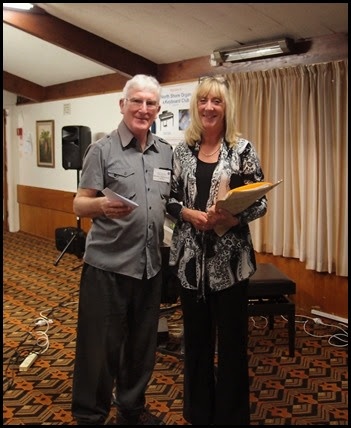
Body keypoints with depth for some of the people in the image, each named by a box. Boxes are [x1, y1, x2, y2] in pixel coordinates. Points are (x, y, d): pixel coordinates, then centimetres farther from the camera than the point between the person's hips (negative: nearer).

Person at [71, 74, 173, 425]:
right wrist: (102, 205, -28)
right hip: (107, 264, -4)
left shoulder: (167, 152, 10)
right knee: (100, 345, 4)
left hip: (150, 264, 5)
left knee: (142, 344, 16)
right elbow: (79, 205, -8)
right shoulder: (102, 150, -4)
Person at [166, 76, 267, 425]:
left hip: (230, 258, -2)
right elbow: (170, 200, 6)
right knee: (196, 337, 14)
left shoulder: (243, 149, -3)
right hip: (190, 257, 3)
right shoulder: (182, 151, 5)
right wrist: (190, 214, -14)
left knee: (231, 339, 7)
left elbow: (260, 203, -3)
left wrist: (232, 218, -21)